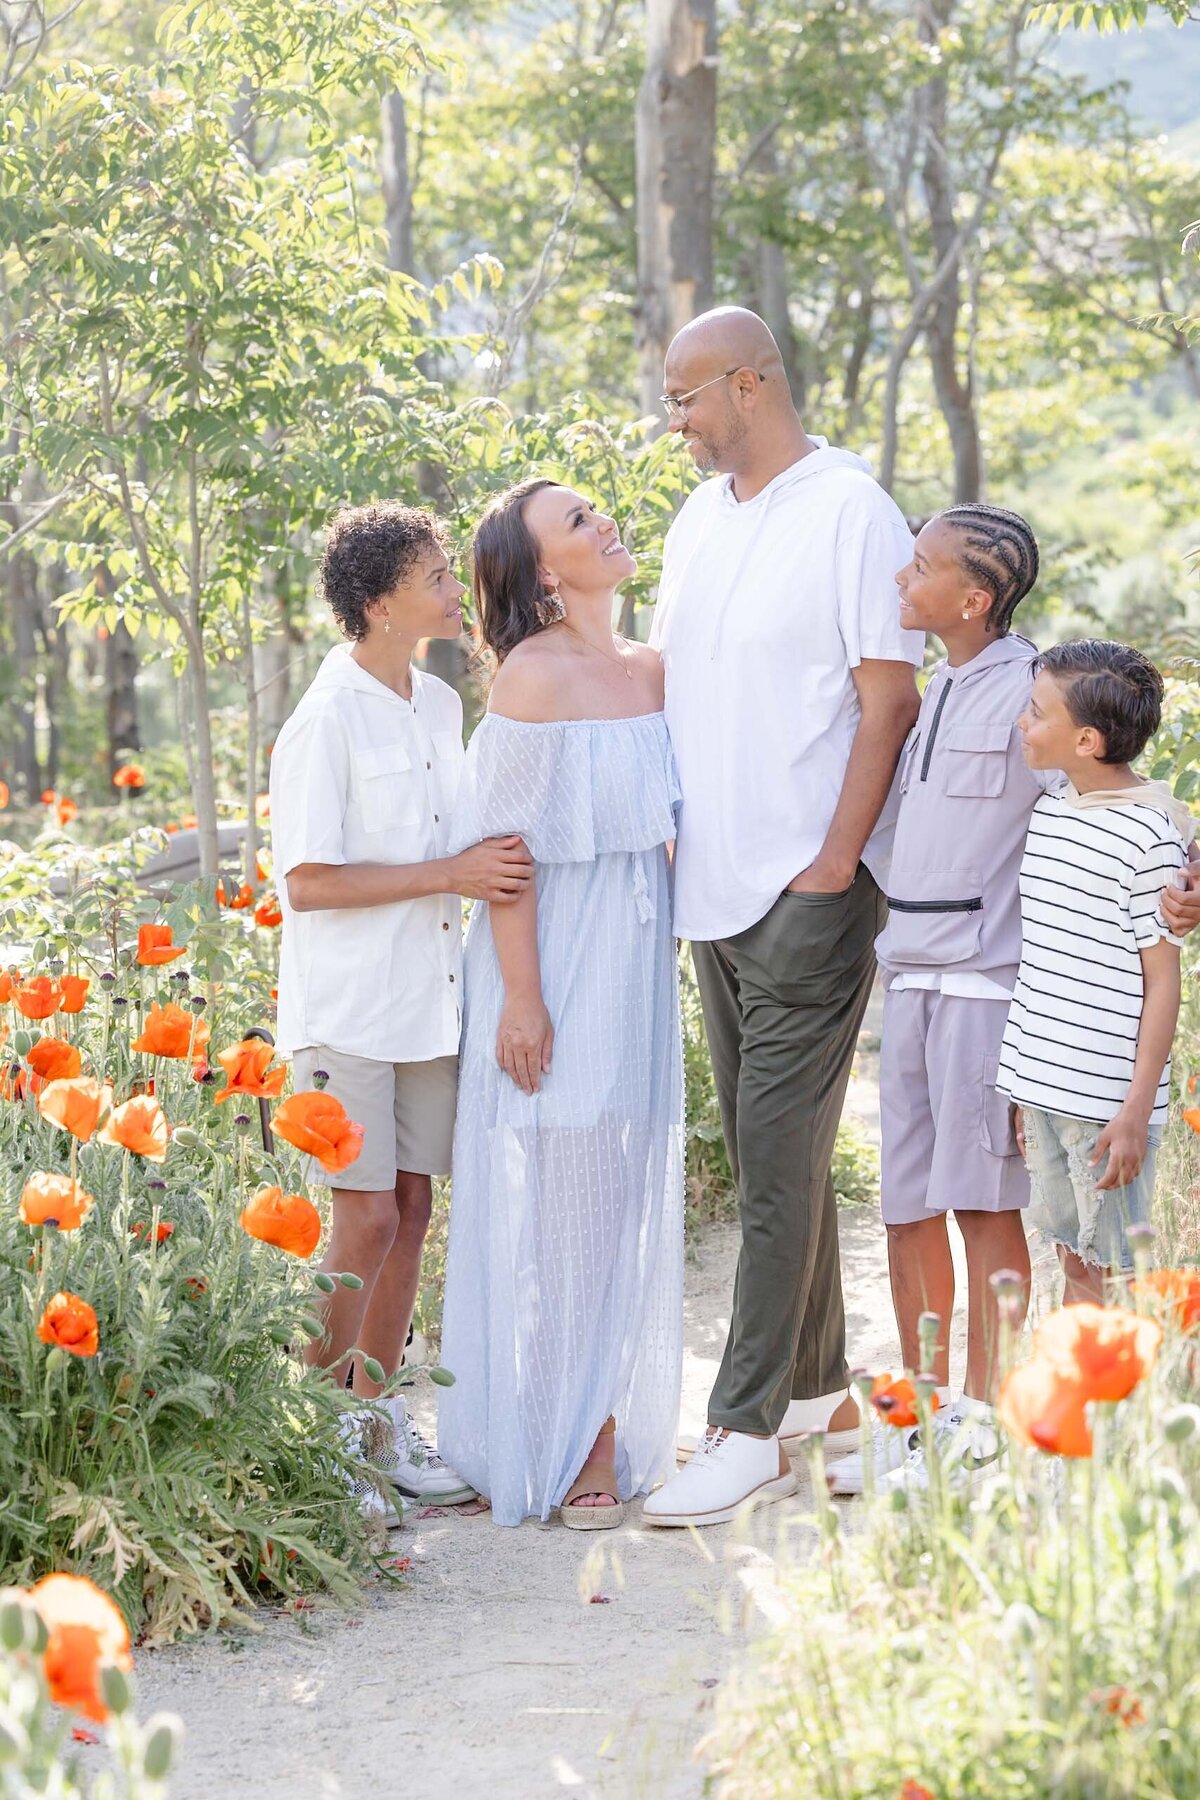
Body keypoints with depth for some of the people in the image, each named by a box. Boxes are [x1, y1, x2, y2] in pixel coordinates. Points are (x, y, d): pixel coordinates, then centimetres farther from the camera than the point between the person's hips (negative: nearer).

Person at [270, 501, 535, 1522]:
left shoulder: (442, 706, 10)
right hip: (349, 1010, -7)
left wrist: (493, 864, 3)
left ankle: (378, 1422, 21)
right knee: (366, 1220, -7)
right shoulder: (328, 719, -14)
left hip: (431, 1001, 7)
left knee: (412, 1210, 9)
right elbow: (308, 882, -17)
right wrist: (451, 875, -19)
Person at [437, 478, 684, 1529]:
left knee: (626, 1192, 11)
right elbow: (508, 846, -14)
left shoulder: (652, 671, 9)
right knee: (557, 1195, -2)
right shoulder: (534, 677, -12)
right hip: (555, 957, -7)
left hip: (639, 957, 7)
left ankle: (609, 1429, 21)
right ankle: (553, 1444, 9)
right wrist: (522, 997, -16)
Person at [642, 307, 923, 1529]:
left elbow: (889, 700, -12)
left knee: (777, 1155, -7)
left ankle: (747, 1429, -4)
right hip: (714, 890, 8)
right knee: (770, 1153, 13)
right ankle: (820, 1391, 24)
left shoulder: (851, 513, -10)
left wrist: (834, 863, -15)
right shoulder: (696, 523, 14)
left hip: (809, 893, -8)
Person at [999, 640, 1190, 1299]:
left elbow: (1163, 980, -11)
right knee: (1073, 1260, 15)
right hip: (1042, 1088, 7)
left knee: (1116, 1276, 1)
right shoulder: (1047, 813, 9)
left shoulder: (1149, 836, -13)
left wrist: (1137, 1110, -14)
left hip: (1108, 1098, -7)